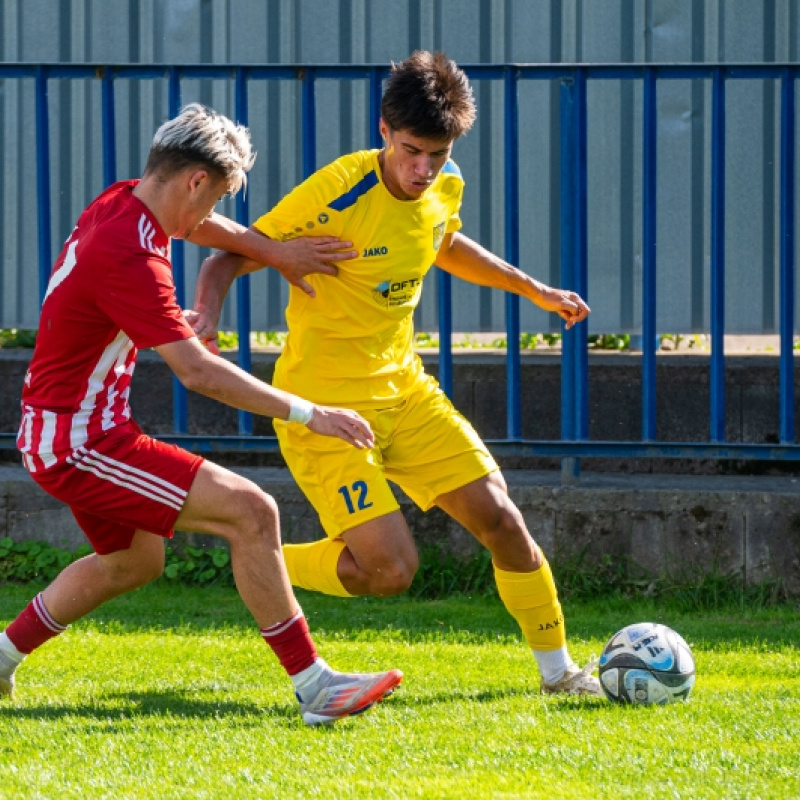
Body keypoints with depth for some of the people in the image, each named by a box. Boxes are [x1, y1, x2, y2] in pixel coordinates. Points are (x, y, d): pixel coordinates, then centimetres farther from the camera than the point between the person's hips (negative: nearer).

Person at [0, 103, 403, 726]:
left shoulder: (121, 204, 2)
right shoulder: (129, 258, -26)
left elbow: (191, 223, 27)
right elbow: (198, 371, -29)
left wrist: (276, 251, 19)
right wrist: (308, 414, -26)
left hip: (56, 433, 10)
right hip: (79, 443, -10)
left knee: (135, 560, 30)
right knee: (251, 512, -16)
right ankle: (314, 688, -16)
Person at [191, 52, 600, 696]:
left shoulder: (444, 187, -1)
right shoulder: (337, 194, -23)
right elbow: (230, 259, -18)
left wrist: (536, 291, 32)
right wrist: (206, 314, -40)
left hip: (403, 389, 7)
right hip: (325, 404, -7)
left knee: (500, 517, 1)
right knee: (391, 569, -16)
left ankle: (558, 670, 19)